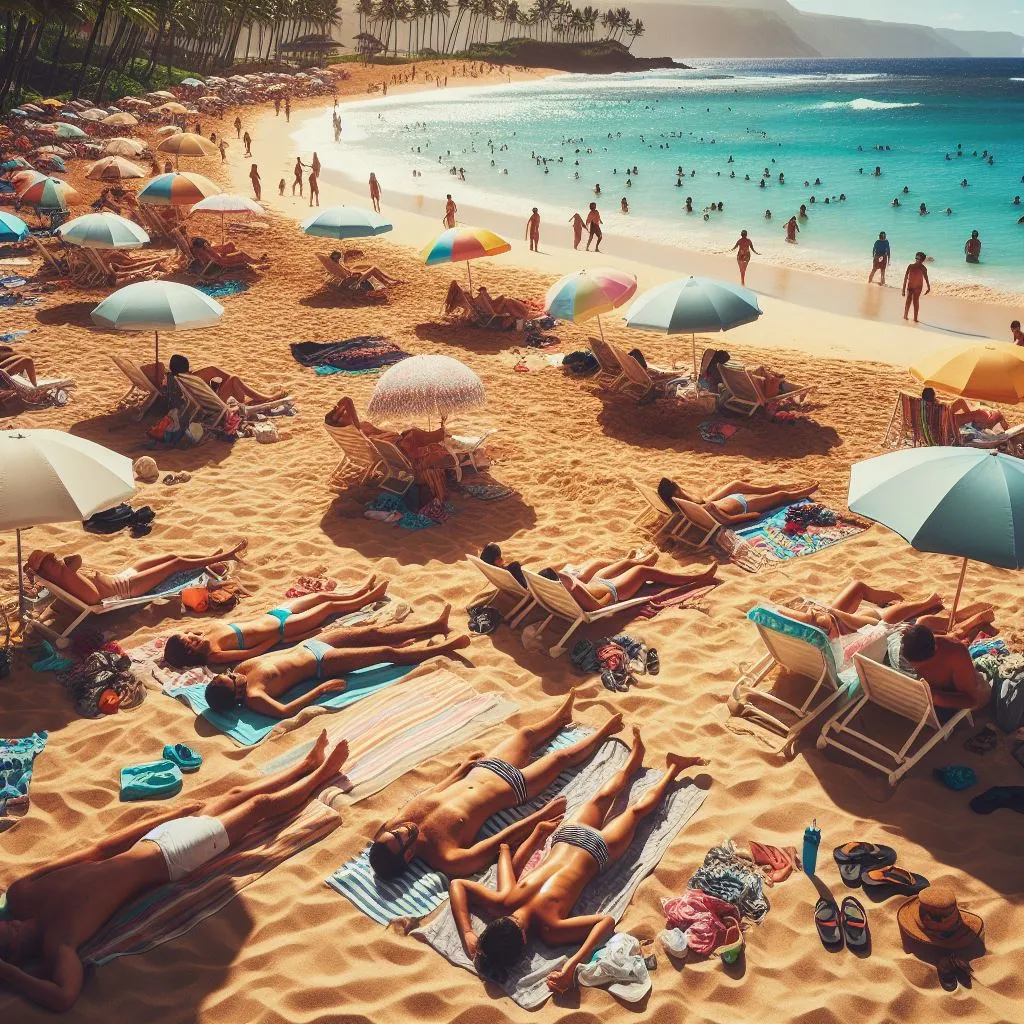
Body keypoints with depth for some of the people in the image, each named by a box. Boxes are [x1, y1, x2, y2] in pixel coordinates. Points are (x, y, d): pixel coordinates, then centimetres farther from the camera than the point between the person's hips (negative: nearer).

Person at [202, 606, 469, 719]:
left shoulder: (244, 667, -6)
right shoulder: (252, 697, -27)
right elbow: (283, 711, -38)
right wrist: (322, 688, -34)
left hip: (307, 645, 7)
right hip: (322, 663, -7)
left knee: (373, 632, 10)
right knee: (389, 652, -3)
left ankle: (436, 625, 26)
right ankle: (445, 646, 13)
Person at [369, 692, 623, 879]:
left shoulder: (396, 822, -22)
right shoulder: (448, 859, -38)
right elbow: (502, 840, -30)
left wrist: (462, 767, 11)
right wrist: (542, 815, -26)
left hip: (482, 769, 6)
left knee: (526, 733, 25)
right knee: (562, 757, 12)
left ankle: (562, 716, 59)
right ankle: (603, 733, 43)